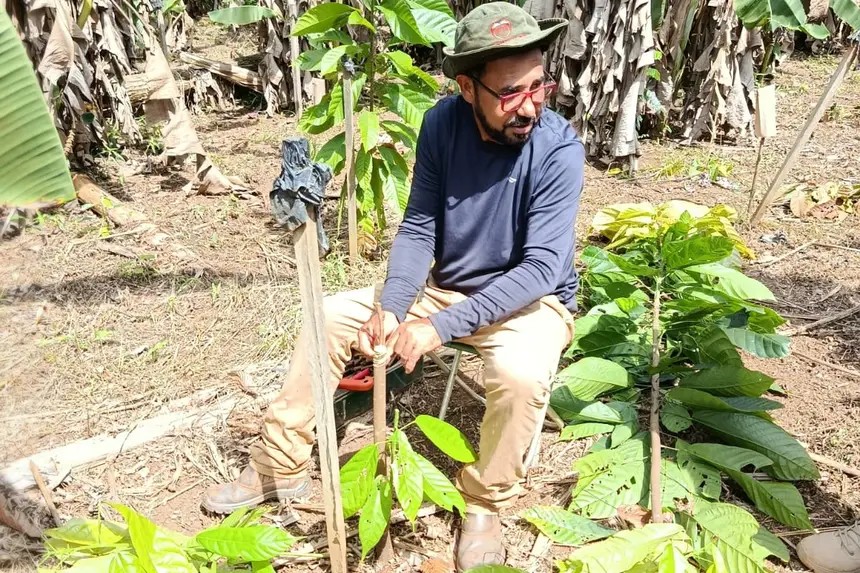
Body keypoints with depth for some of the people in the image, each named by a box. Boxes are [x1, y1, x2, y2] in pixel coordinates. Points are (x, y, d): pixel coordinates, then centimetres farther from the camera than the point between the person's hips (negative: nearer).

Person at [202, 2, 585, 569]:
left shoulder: (559, 148, -23)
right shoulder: (443, 123, -11)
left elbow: (542, 267, -27)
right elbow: (418, 227, -8)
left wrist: (442, 325, -34)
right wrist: (390, 309, -24)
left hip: (531, 299, -4)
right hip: (444, 287, 5)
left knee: (521, 374, -36)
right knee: (329, 315, -3)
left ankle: (485, 504, -6)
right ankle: (281, 465, 10)